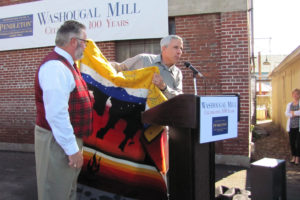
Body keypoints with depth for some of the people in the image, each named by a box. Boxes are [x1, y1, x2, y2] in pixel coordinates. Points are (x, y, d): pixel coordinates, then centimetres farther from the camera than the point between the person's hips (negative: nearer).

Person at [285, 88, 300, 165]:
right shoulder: (289, 104, 13)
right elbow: (287, 113, -2)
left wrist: (293, 112, -8)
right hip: (291, 126, 4)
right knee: (292, 142, 6)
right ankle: (293, 157, 18)